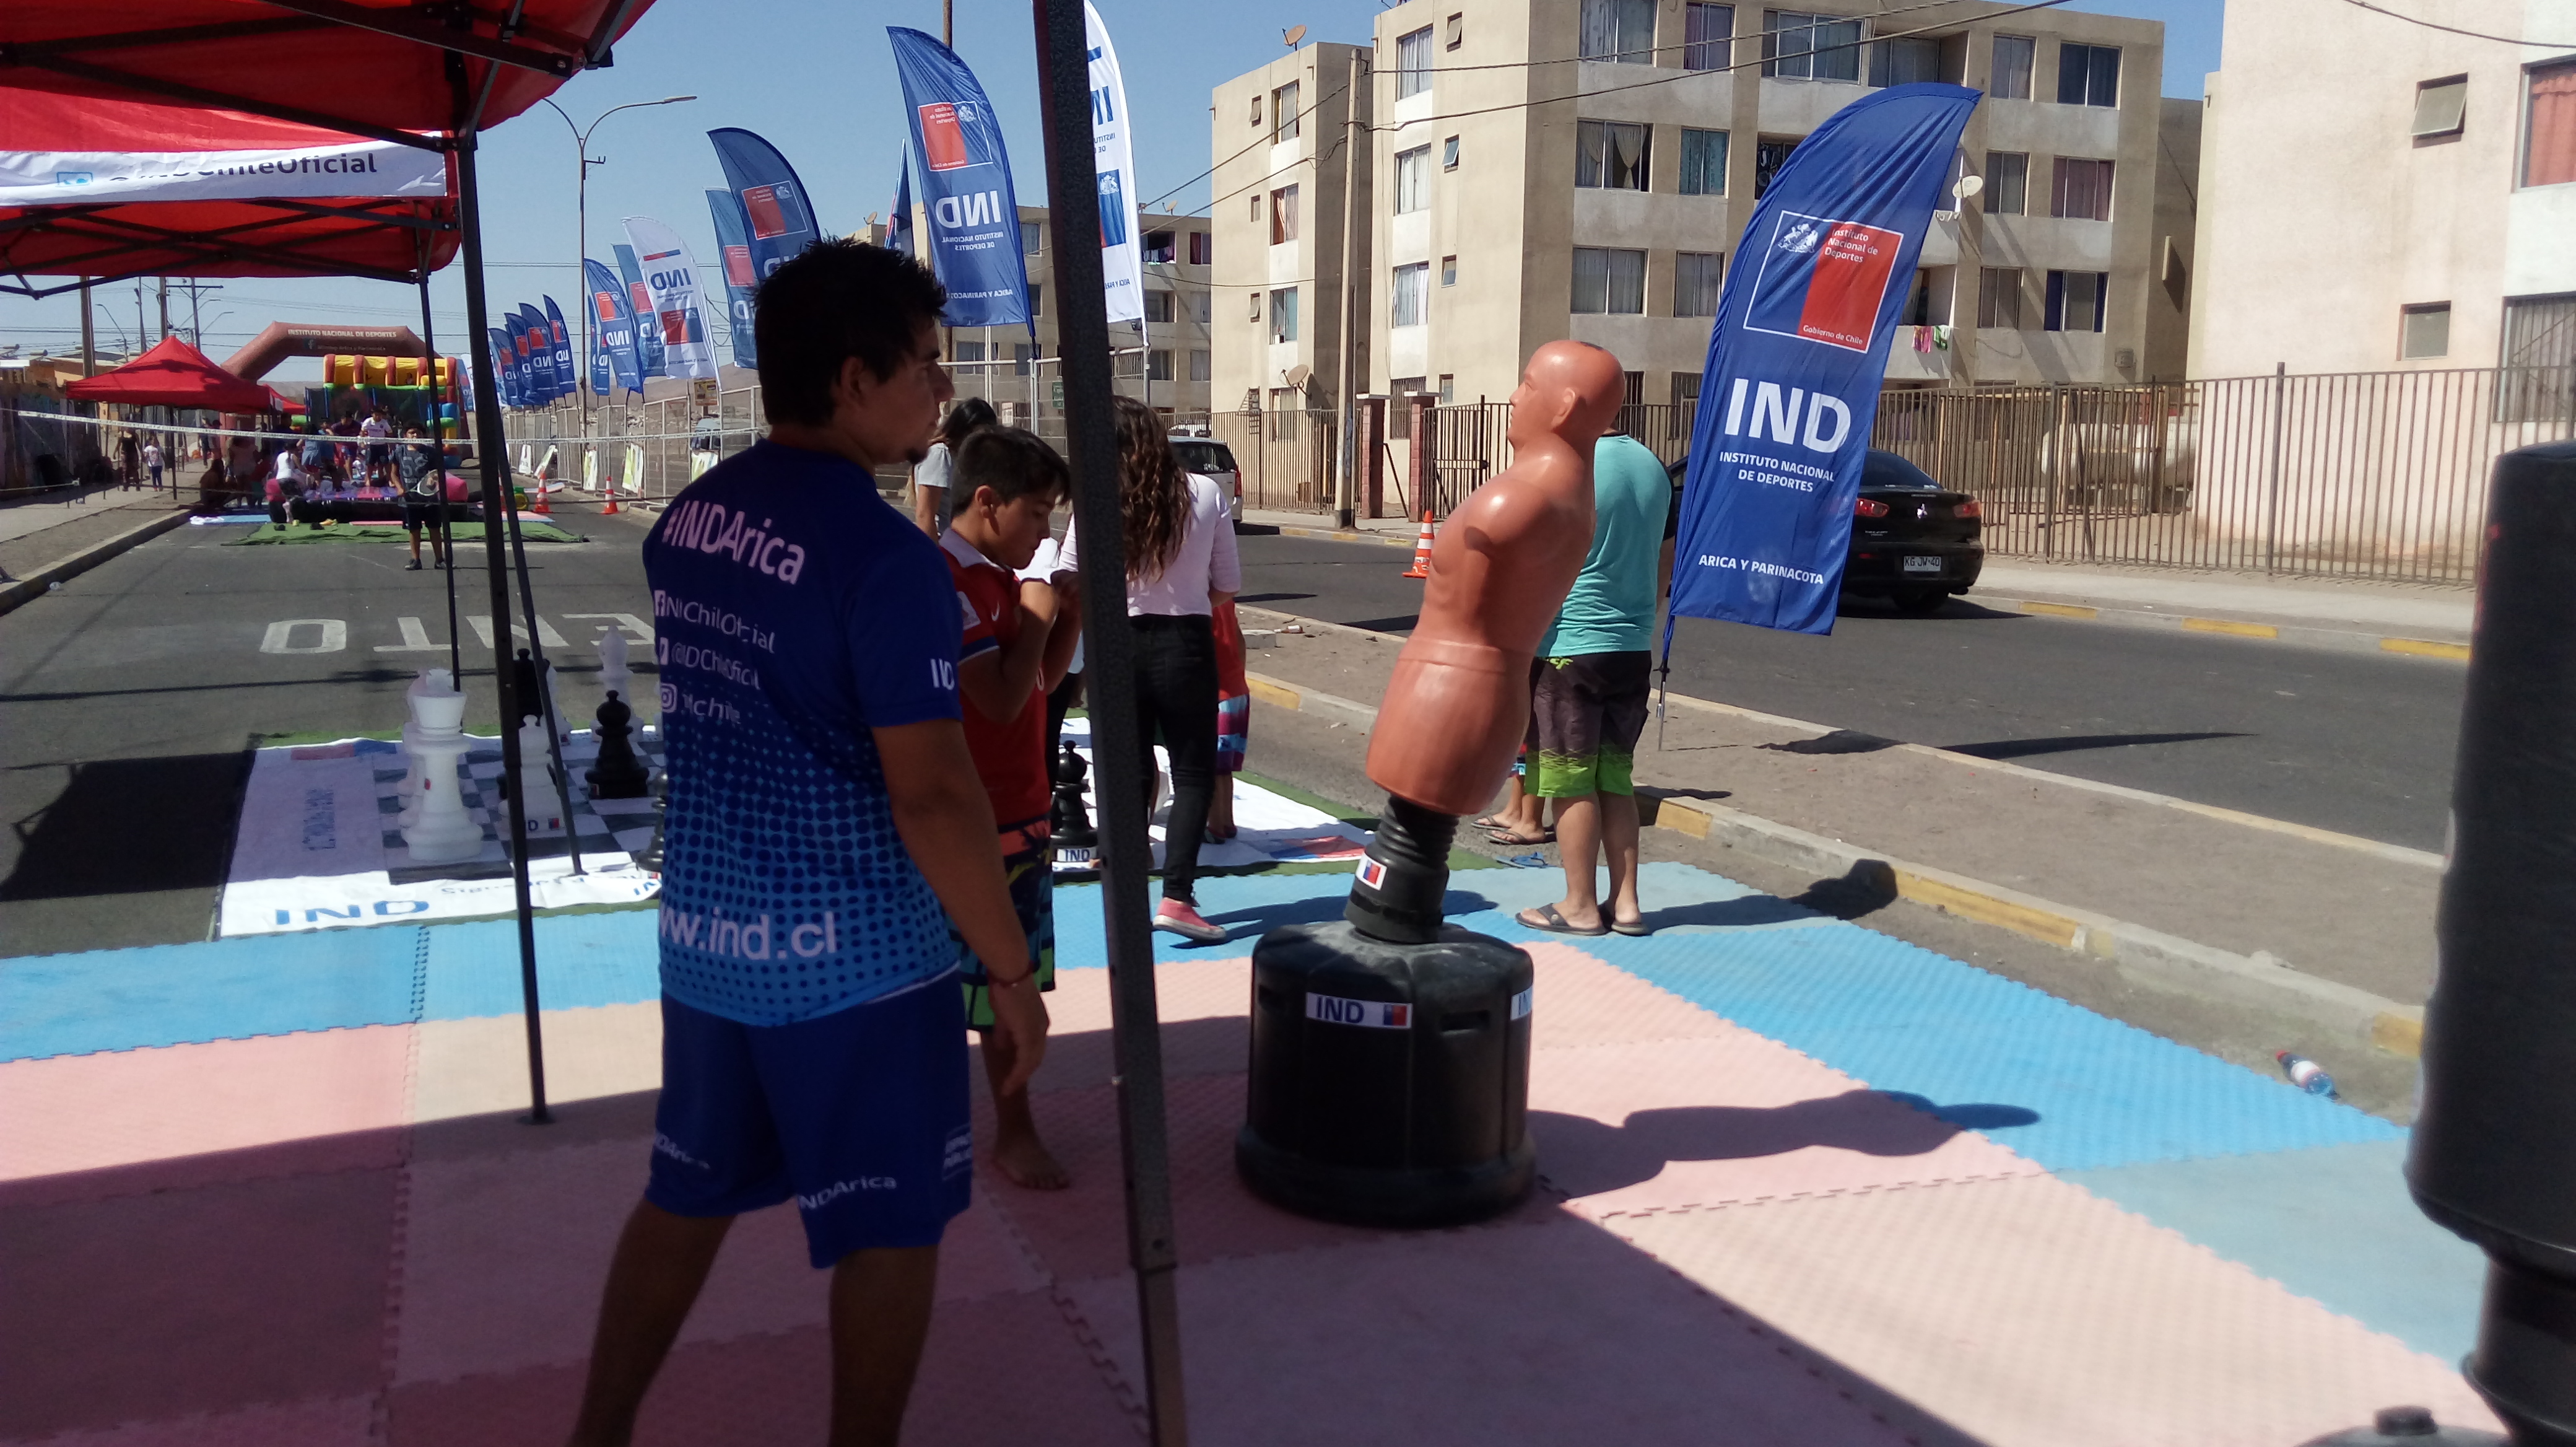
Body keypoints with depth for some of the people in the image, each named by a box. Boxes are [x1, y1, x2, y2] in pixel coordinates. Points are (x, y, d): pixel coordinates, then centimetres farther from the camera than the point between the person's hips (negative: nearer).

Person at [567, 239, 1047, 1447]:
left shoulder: (684, 519, 5)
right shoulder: (885, 554, -19)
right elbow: (933, 798, -21)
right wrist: (1012, 972, -13)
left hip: (699, 936, 7)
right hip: (848, 951, -7)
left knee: (686, 1196, 22)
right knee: (891, 1223, 10)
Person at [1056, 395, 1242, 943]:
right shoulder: (1205, 494, -3)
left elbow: (1069, 585, -5)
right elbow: (1227, 588, 0)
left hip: (1117, 645, 1)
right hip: (1186, 644, -1)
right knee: (1194, 773, 8)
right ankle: (1176, 897, -2)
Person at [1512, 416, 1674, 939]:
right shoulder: (1652, 468, 9)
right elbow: (1663, 564, 16)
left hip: (1571, 646, -7)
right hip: (1634, 650, 7)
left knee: (1571, 781, 2)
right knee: (1615, 777, 14)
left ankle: (1581, 907, 8)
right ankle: (1625, 902, 15)